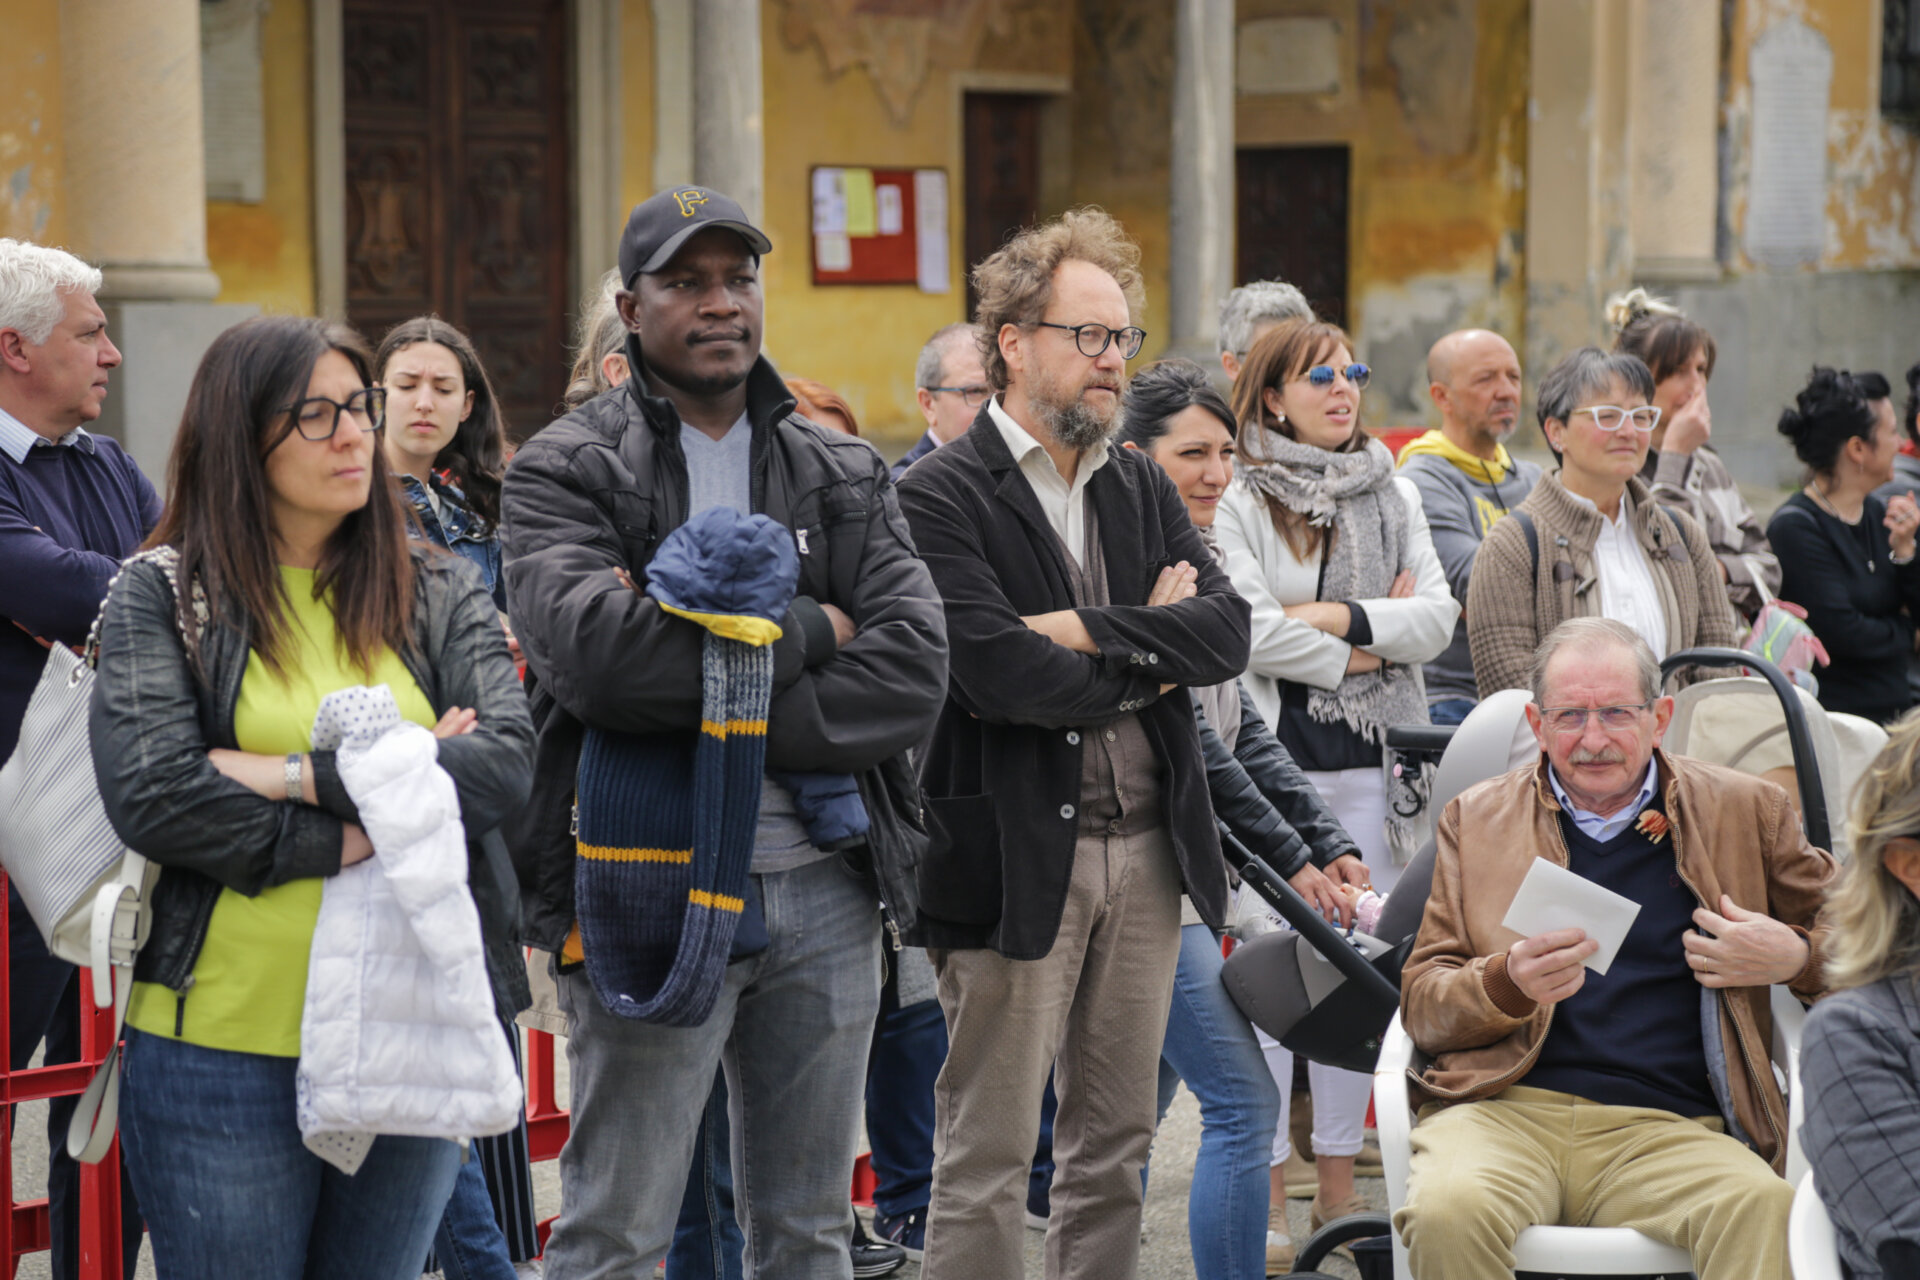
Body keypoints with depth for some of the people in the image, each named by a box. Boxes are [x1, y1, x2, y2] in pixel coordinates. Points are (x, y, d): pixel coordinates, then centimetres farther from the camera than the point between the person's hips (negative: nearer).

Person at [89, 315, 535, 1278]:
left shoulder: (442, 597, 10)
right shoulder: (160, 598, 1)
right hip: (225, 1045, -3)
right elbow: (151, 797, -12)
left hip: (415, 1040, 3)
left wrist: (300, 776, -13)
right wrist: (363, 831, -12)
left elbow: (507, 761, -6)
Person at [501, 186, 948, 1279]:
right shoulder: (566, 472, -2)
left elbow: (915, 671, -4)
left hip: (822, 891, 4)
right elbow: (598, 650, -21)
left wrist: (723, 712, -15)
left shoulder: (845, 477, 11)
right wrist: (806, 631, -11)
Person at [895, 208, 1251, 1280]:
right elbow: (997, 672, -20)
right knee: (988, 1154, -1)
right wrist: (1153, 656, -7)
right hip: (1016, 858, -6)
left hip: (1147, 847, 7)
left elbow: (1228, 631, 0)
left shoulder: (1145, 489, 14)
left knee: (1116, 1144, 12)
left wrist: (1088, 629, -13)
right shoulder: (941, 498, -8)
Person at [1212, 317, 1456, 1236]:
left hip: (1373, 758, 5)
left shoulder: (1395, 496, 13)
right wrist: (1359, 655, -8)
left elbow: (1437, 617, 4)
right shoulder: (1240, 500, -3)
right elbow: (1248, 630, -14)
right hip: (1275, 750, -5)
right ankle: (1266, 1187, 2)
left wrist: (1340, 619, -10)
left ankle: (1338, 1184, 15)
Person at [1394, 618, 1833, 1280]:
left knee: (1762, 1212, -35)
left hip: (1667, 1126, -1)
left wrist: (1797, 959, 2)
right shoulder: (1475, 820, 17)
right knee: (1448, 1212, -35)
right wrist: (1510, 982, -8)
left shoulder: (1743, 811, 16)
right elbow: (1420, 1005, 13)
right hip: (1504, 1110, 1)